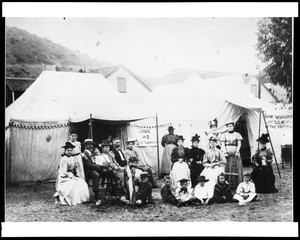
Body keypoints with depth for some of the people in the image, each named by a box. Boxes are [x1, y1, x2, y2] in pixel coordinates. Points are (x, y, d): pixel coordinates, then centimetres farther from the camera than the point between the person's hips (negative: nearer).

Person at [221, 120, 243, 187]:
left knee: (236, 168, -5)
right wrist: (225, 153, -6)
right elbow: (223, 145, 6)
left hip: (235, 153, -1)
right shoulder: (225, 135, 12)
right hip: (227, 153, 1)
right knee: (227, 168, -4)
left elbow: (239, 144, 1)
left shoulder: (237, 134, 8)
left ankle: (238, 184, -4)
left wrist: (237, 152, -11)